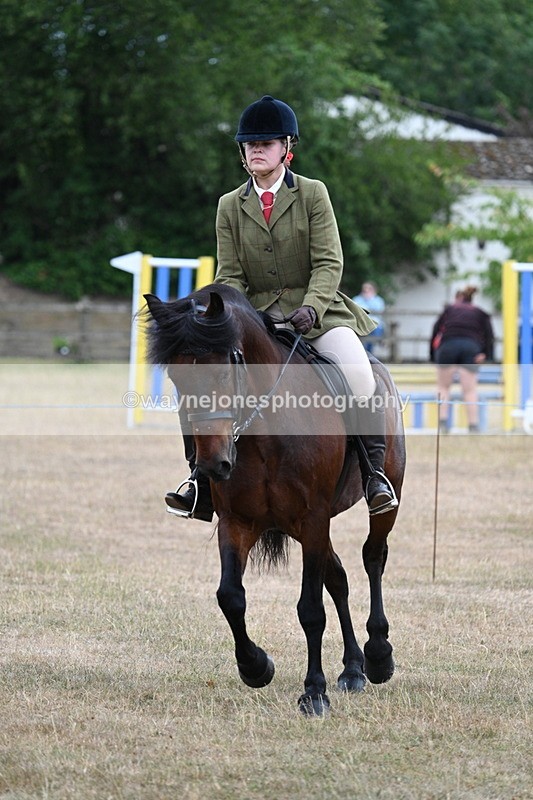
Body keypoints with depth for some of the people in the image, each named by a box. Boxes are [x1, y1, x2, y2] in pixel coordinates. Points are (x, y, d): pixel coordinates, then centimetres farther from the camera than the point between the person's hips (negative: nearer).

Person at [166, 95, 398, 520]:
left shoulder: (313, 194, 1)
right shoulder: (230, 206, 9)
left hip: (316, 312, -2)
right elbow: (229, 274, 6)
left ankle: (374, 470, -17)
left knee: (357, 373, -29)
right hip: (255, 314, 2)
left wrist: (311, 309, -23)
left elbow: (329, 263, -6)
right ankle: (201, 481, -12)